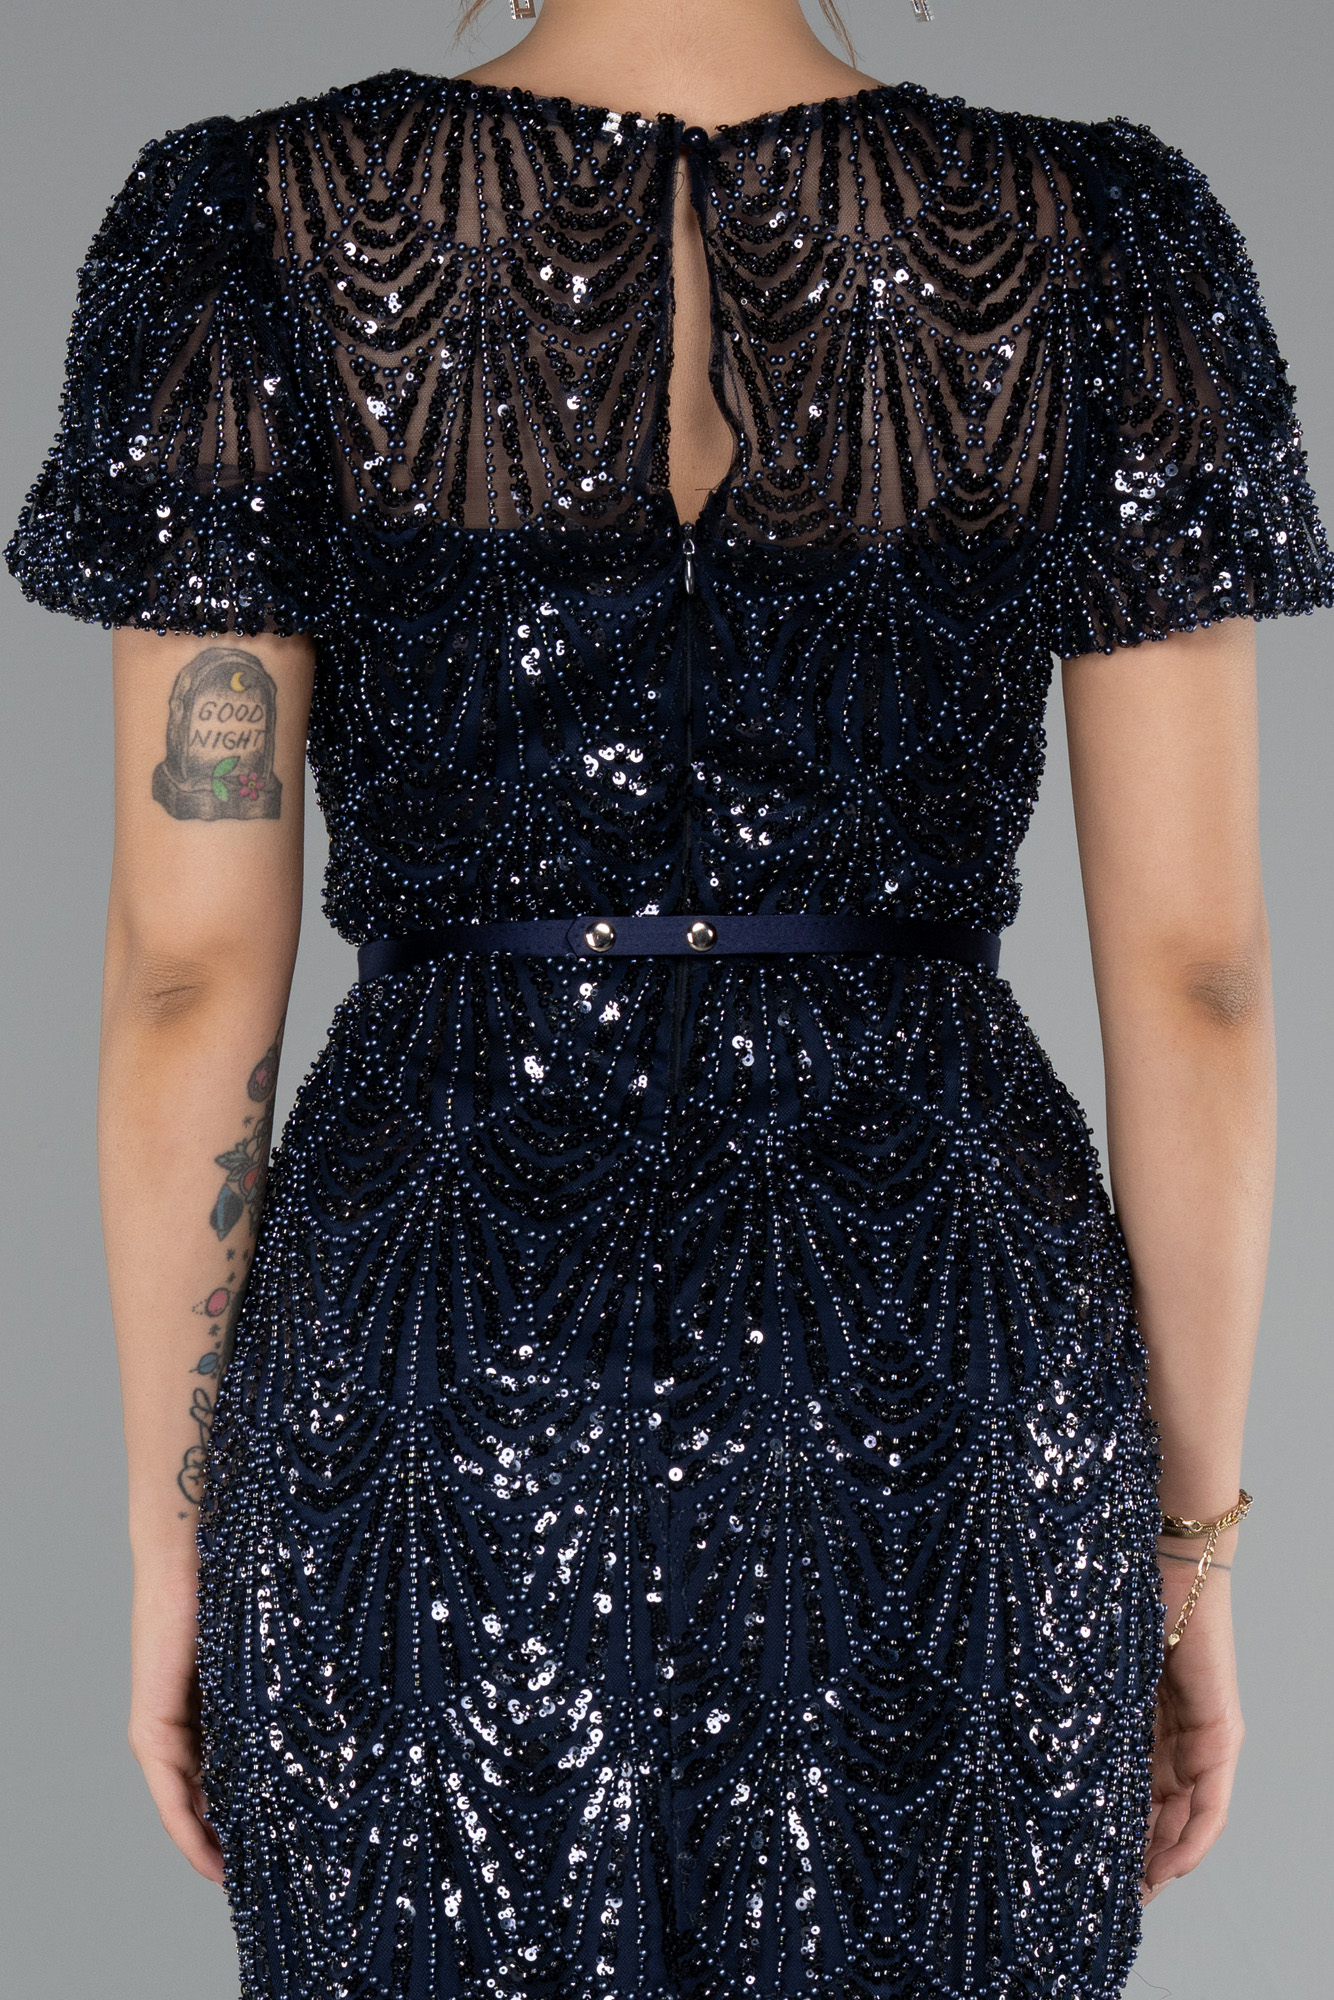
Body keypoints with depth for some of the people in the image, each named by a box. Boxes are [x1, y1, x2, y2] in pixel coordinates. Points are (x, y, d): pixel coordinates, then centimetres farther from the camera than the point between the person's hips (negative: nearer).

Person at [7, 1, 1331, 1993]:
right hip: (938, 1428, 1)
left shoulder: (257, 231, -8)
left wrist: (171, 1541, 4)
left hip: (444, 1417, 0)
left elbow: (192, 970, -7)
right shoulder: (1103, 240, -5)